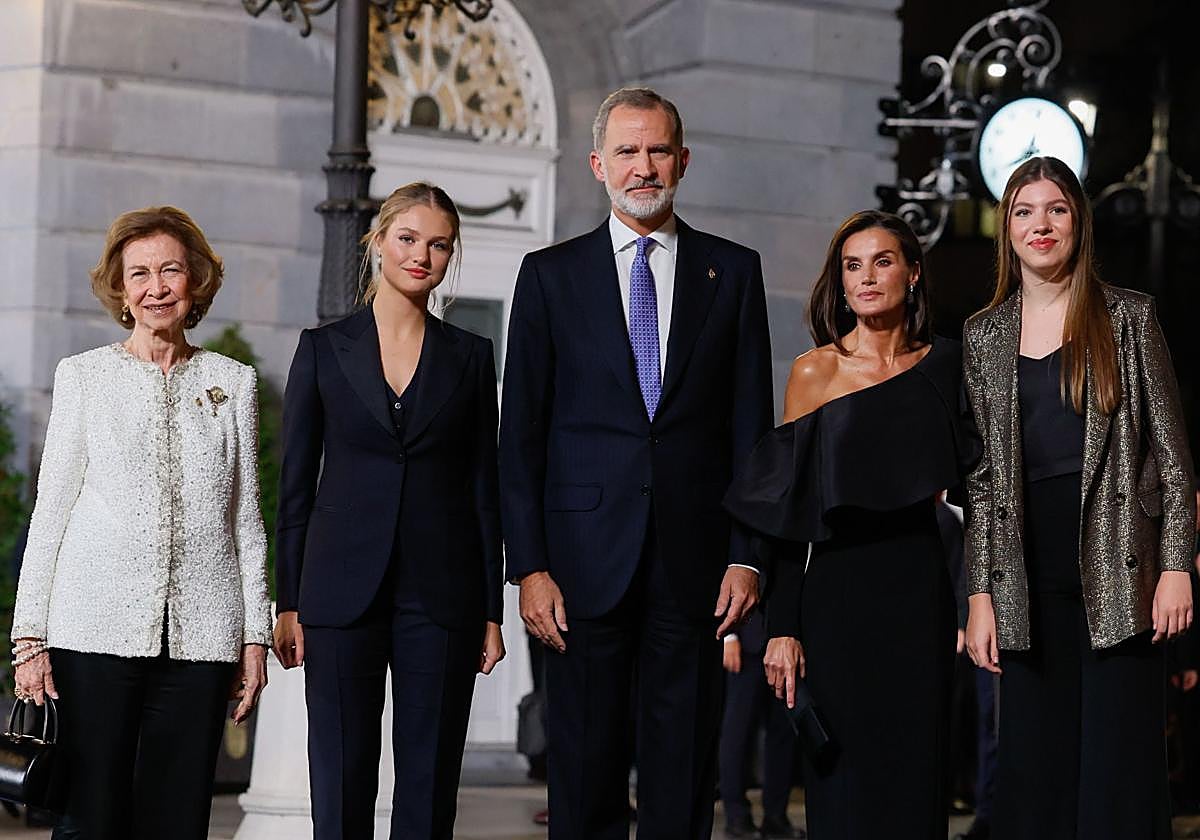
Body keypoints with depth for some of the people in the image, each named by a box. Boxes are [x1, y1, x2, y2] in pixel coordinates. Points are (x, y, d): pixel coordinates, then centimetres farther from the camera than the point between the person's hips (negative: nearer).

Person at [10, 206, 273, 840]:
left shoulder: (233, 383, 12)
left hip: (199, 637, 1)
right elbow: (50, 510, 6)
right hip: (97, 628, -1)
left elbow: (246, 518, 13)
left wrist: (255, 635, 7)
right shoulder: (83, 376, 8)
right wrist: (30, 637, 0)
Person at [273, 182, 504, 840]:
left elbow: (483, 487, 8)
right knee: (341, 782, -1)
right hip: (344, 589, -1)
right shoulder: (323, 348, 5)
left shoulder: (470, 356, 8)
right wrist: (288, 604, 0)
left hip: (441, 596, 1)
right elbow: (295, 484, 5)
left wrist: (491, 611, 4)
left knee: (430, 783, 1)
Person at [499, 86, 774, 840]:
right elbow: (521, 432, 4)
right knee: (585, 776, 1)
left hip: (695, 560, 1)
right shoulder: (551, 274, 7)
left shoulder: (733, 271, 9)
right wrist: (529, 565, -4)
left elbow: (752, 425, 7)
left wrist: (746, 554, -1)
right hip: (588, 561, 0)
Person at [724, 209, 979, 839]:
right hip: (836, 594, -2)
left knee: (915, 775, 3)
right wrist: (782, 628, -7)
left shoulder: (943, 364, 7)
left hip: (919, 593, 2)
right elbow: (787, 513, -1)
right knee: (843, 776, -1)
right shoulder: (814, 372, 0)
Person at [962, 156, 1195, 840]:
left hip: (1118, 568, -2)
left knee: (1120, 767, -4)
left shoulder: (1128, 317, 5)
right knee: (1036, 770, 2)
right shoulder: (984, 336, 12)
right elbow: (979, 476, 11)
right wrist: (980, 593, 4)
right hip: (1028, 578, 3)